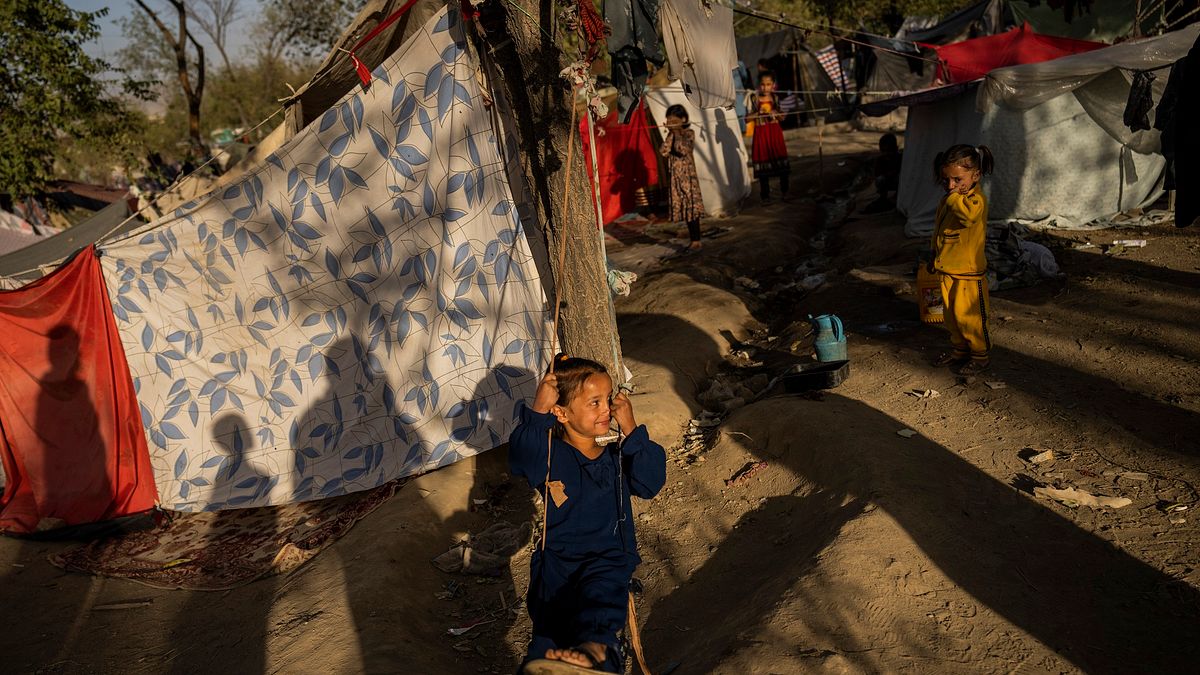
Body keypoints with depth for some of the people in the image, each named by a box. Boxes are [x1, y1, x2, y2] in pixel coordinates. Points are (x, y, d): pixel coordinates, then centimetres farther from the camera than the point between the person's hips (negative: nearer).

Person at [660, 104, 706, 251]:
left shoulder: (689, 133, -6)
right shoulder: (671, 135, 9)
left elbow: (683, 150, -22)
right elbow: (663, 151, -5)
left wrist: (677, 134, -15)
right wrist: (671, 134, -8)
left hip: (688, 175, -6)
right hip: (675, 176, 6)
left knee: (691, 206, -6)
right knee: (682, 207, 9)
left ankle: (696, 240, -5)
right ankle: (692, 234, 18)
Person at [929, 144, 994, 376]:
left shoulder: (977, 200, -18)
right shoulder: (948, 201, 8)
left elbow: (968, 212, -44)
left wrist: (953, 196, -30)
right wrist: (935, 257, 25)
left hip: (969, 273, -8)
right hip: (948, 270, 8)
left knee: (969, 317, 2)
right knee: (952, 315, 18)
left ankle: (980, 356, 17)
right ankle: (959, 350, 34)